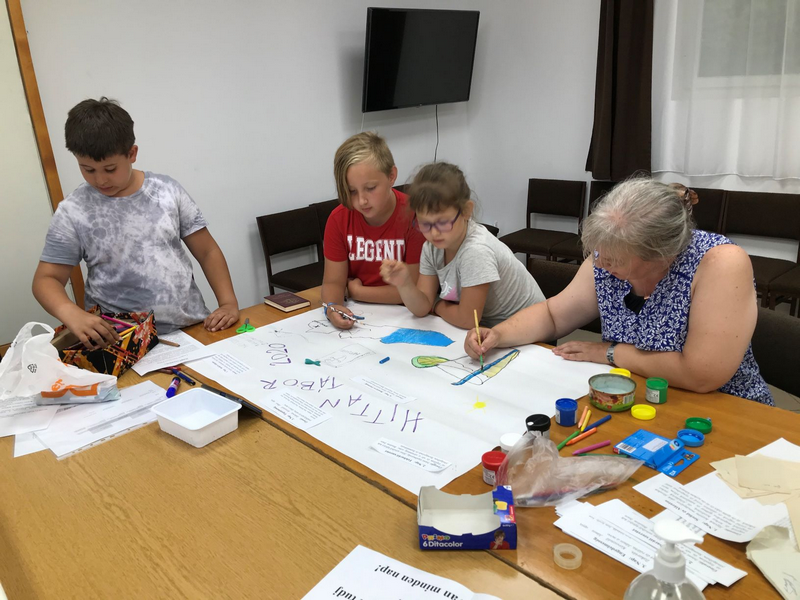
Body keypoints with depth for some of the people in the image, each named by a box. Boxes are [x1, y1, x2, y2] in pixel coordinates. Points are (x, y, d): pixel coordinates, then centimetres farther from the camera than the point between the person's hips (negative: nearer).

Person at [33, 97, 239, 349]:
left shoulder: (168, 191, 3)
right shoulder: (73, 212, -1)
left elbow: (207, 252, 8)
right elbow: (46, 278, 3)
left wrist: (229, 302, -5)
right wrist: (71, 314, -18)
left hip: (192, 328, 2)